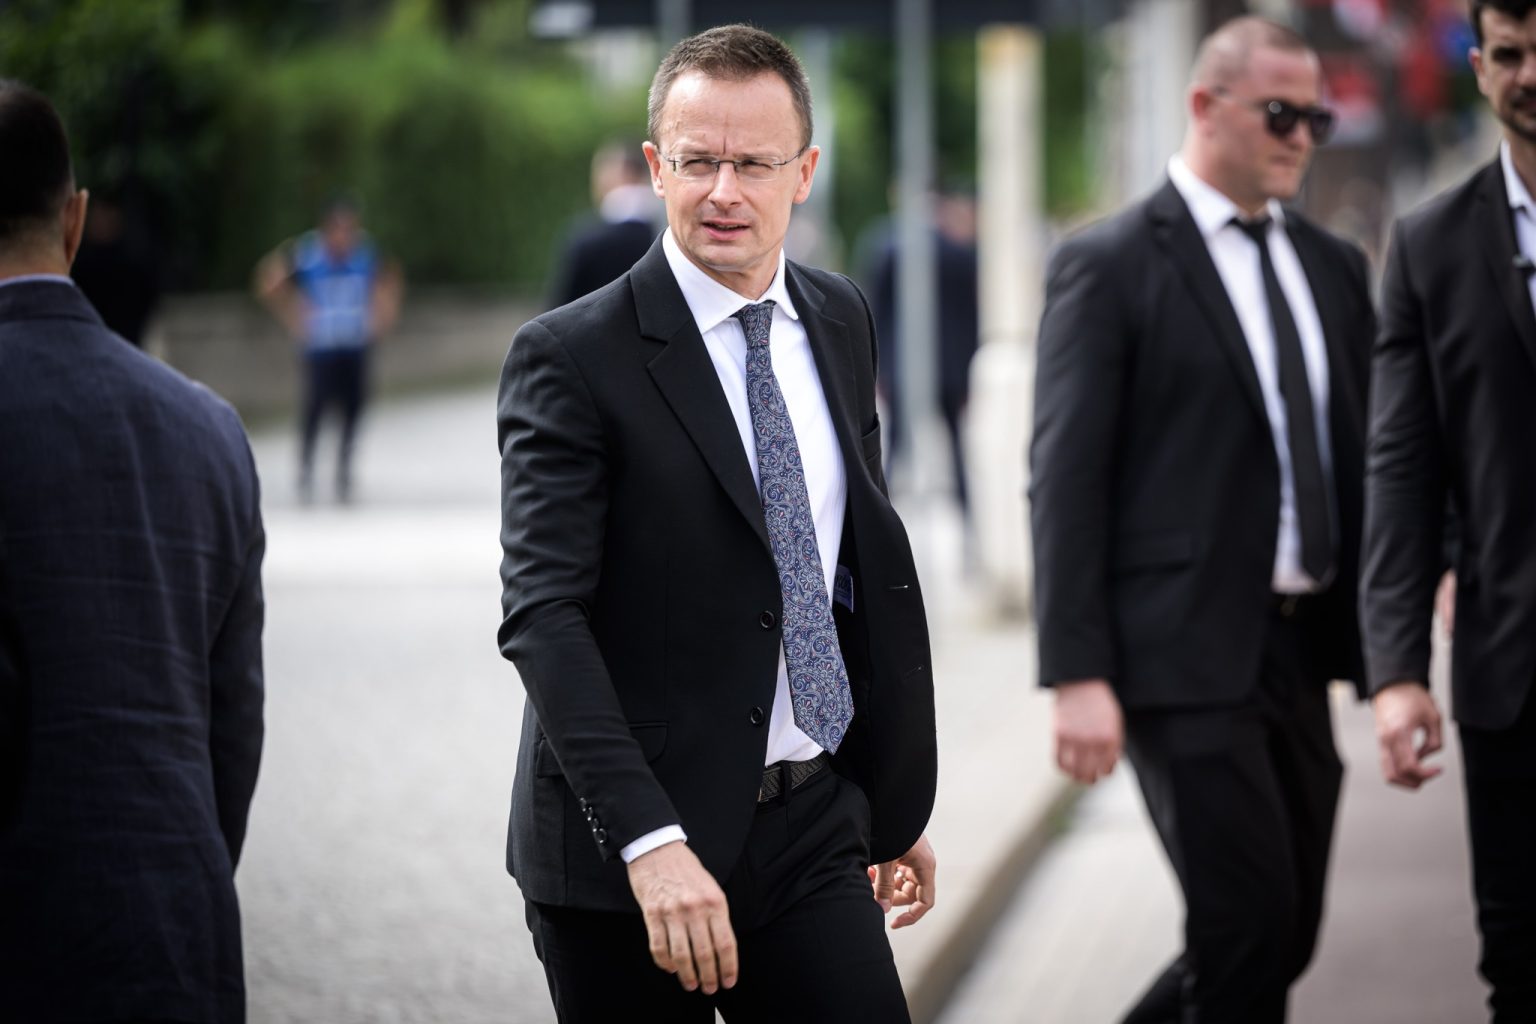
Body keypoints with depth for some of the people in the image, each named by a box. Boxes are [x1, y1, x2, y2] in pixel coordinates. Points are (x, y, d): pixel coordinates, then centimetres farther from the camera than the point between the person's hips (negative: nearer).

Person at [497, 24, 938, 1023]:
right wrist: (648, 843, -27)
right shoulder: (572, 358, -10)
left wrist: (897, 798, 19)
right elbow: (544, 617, -17)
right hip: (621, 854, -5)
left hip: (813, 828, 5)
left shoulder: (841, 323, 10)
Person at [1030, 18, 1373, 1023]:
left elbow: (1362, 456, 17)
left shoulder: (1334, 267, 15)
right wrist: (1077, 676, -16)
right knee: (1249, 930, -11)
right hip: (1184, 654, -7)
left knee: (1285, 938, 9)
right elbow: (1068, 479, -9)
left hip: (1300, 646, 7)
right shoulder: (1110, 265, -5)